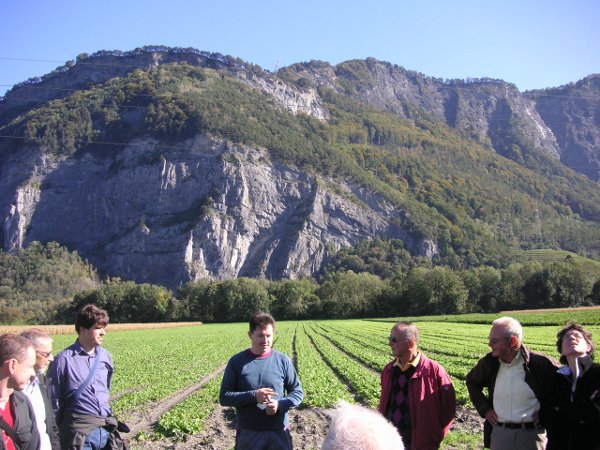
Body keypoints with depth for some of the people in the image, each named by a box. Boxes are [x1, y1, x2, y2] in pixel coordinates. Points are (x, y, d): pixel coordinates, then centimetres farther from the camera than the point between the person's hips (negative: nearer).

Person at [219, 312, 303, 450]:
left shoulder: (283, 361, -1)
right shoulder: (237, 362, -2)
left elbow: (297, 393, 5)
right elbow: (224, 397, -3)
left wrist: (280, 404, -16)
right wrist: (253, 396, -18)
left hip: (279, 432, 0)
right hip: (248, 434, 0)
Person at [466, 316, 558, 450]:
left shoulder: (540, 363, -13)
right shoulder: (489, 362, -1)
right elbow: (472, 382, 18)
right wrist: (484, 409, 8)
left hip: (531, 433, -3)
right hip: (499, 432, 3)